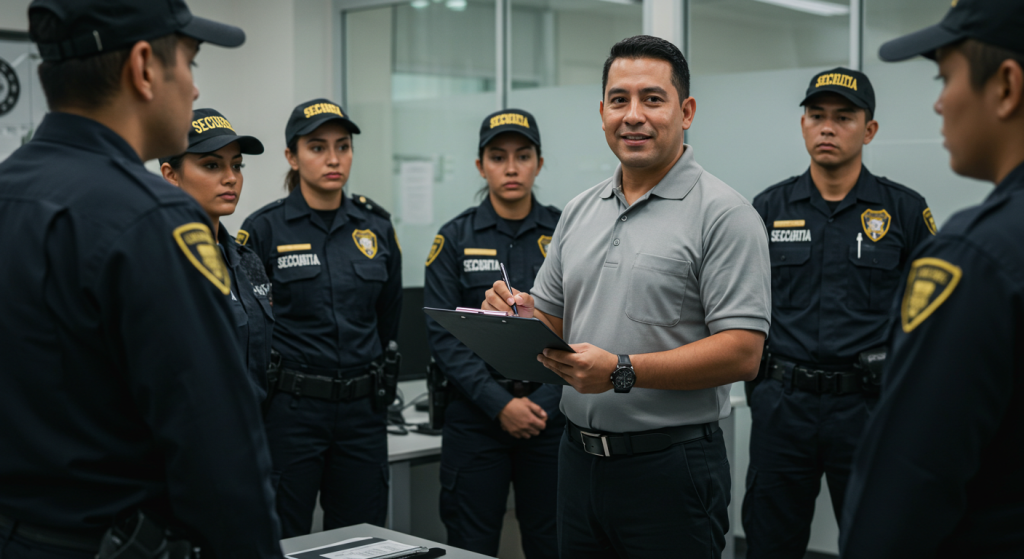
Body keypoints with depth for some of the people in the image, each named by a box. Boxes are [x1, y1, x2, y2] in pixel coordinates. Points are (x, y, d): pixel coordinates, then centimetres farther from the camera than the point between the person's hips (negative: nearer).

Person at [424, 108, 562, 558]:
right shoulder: (455, 238, 2)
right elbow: (443, 335, -4)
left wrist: (544, 404, -12)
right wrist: (500, 404, -13)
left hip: (552, 414, 1)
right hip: (476, 415, 0)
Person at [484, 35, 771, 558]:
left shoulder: (723, 214, -9)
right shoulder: (579, 212, 12)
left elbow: (742, 353, -17)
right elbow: (553, 322, 18)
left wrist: (622, 371, -24)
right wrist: (523, 316, -5)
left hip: (670, 467, -6)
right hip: (578, 457, 6)